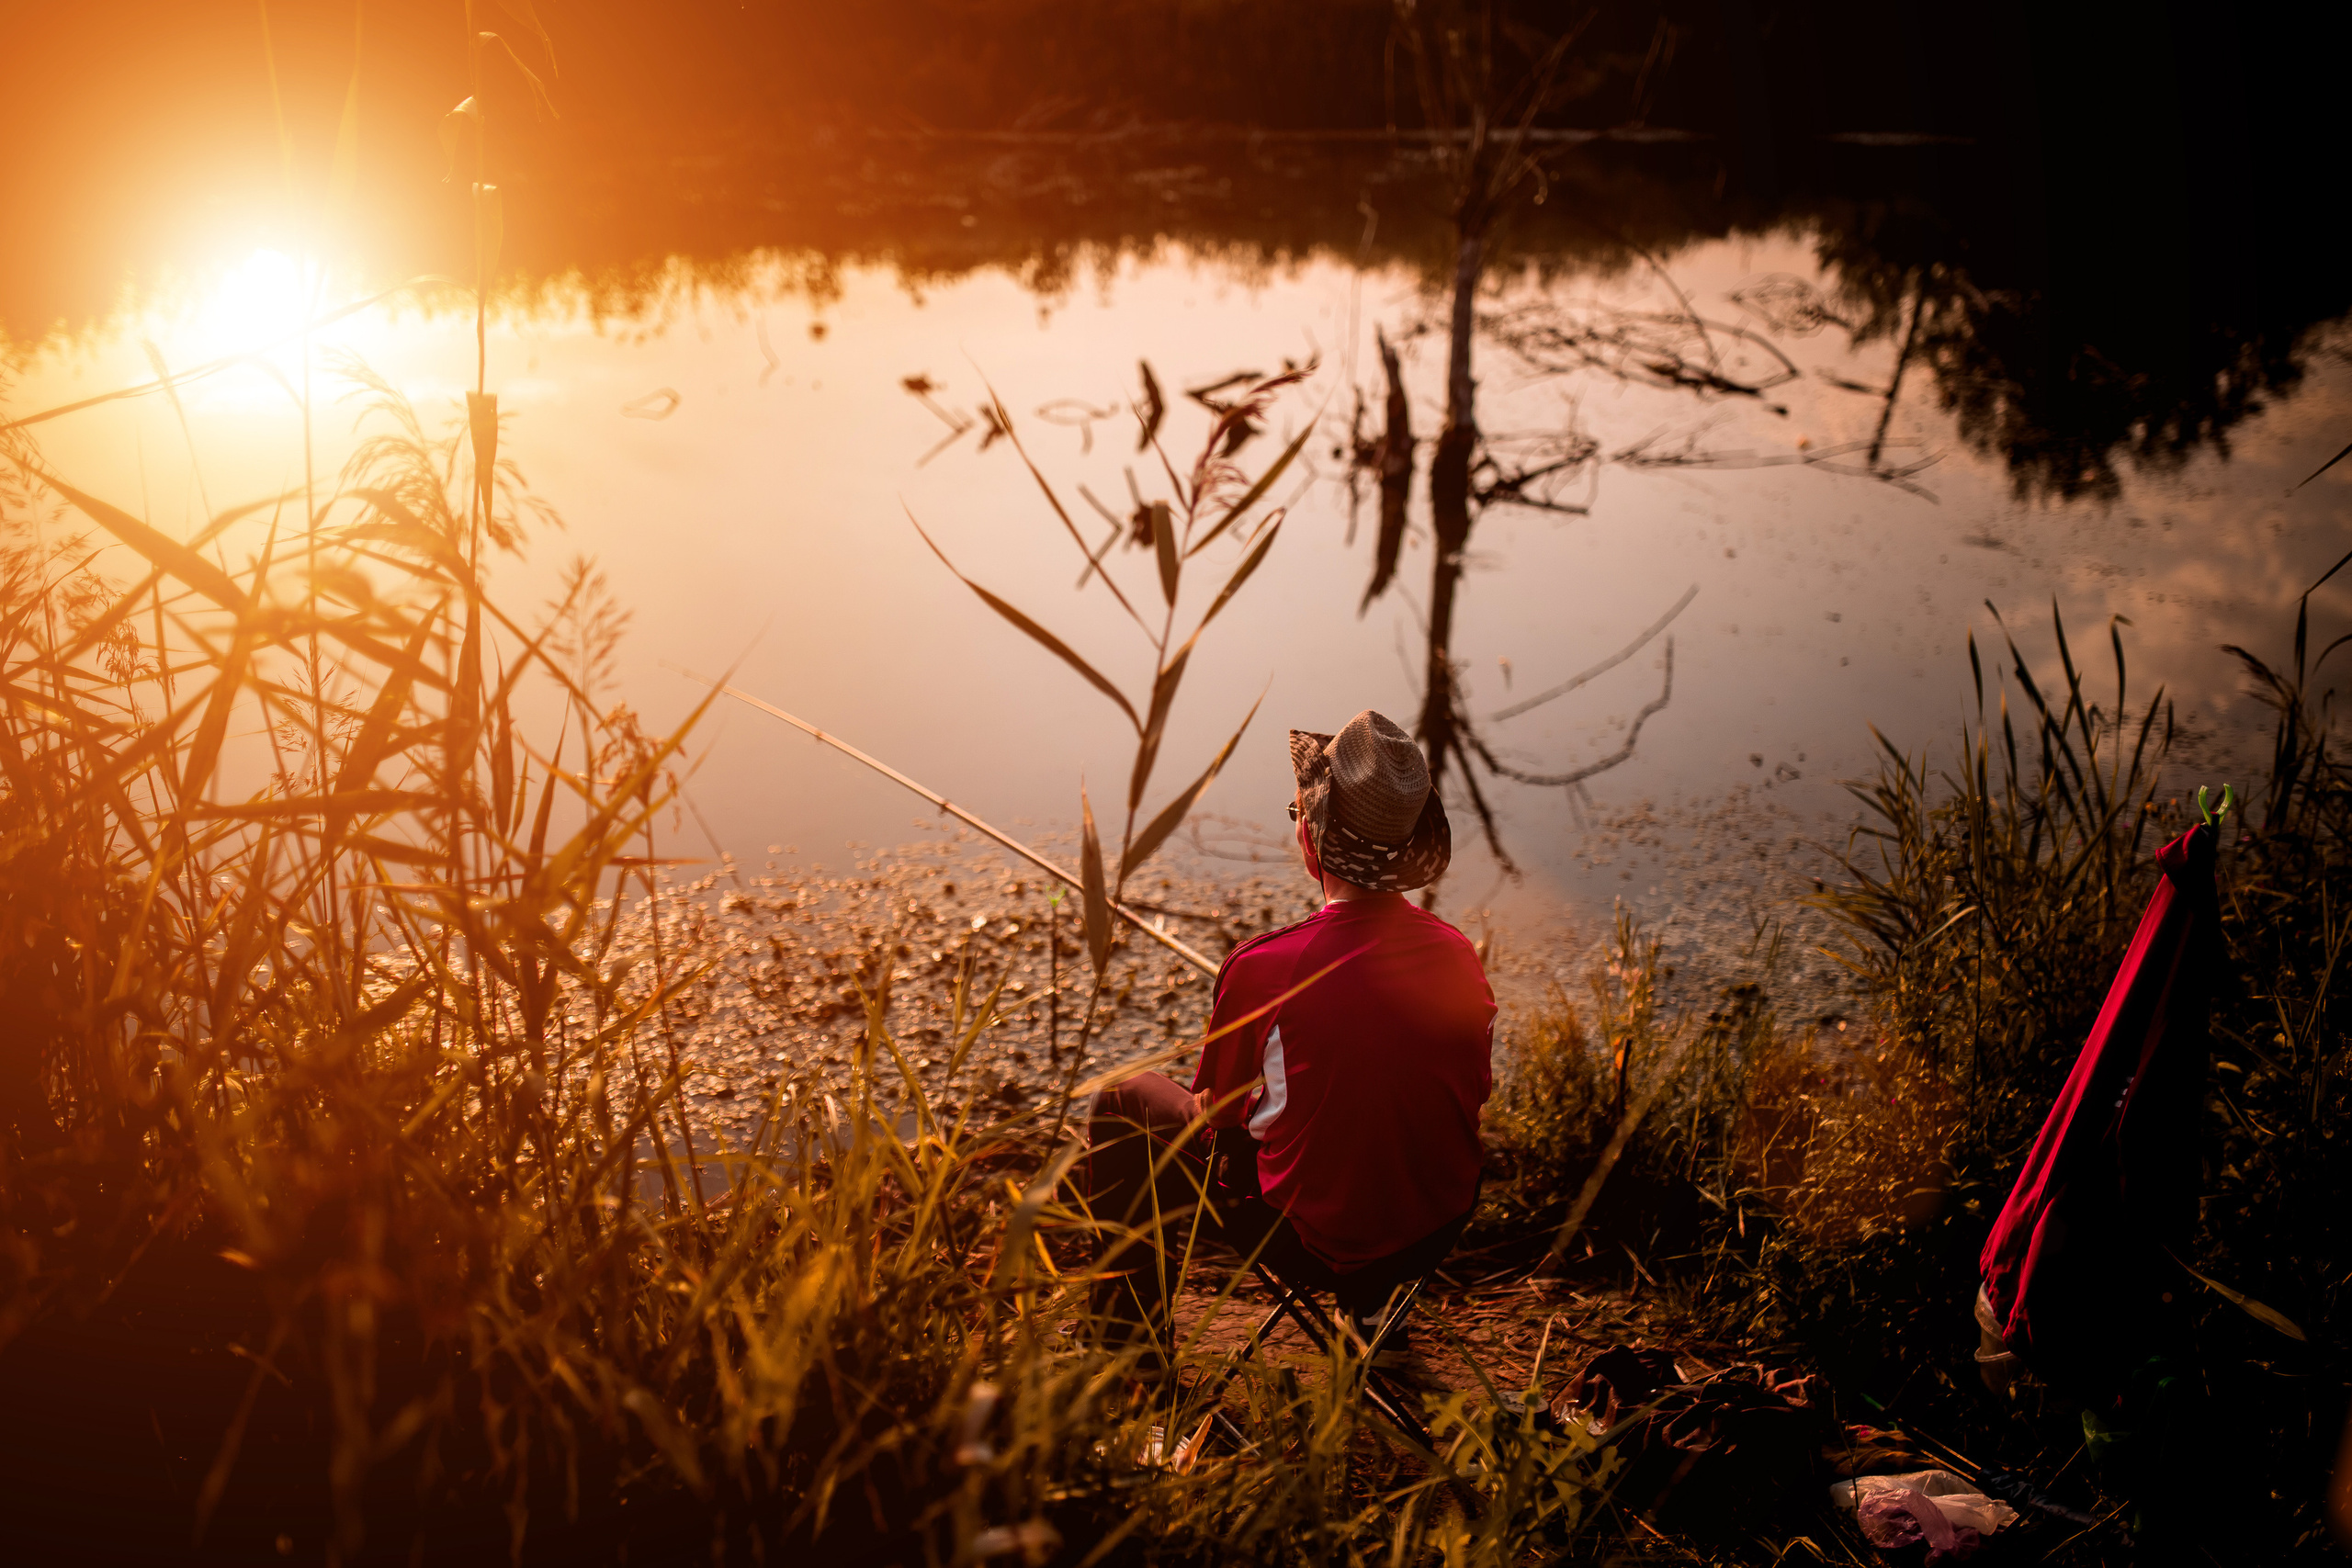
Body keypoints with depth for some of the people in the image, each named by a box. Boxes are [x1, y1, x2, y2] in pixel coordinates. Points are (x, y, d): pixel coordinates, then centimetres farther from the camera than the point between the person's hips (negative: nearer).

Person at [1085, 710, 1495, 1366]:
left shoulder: (1263, 968, -24)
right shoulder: (1458, 954, -9)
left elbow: (1216, 1120, -10)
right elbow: (1475, 1092, 7)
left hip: (1312, 1246, -4)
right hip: (1439, 1234, 5)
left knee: (1125, 1101, 14)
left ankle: (1134, 1349, 24)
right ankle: (1371, 1312, 34)